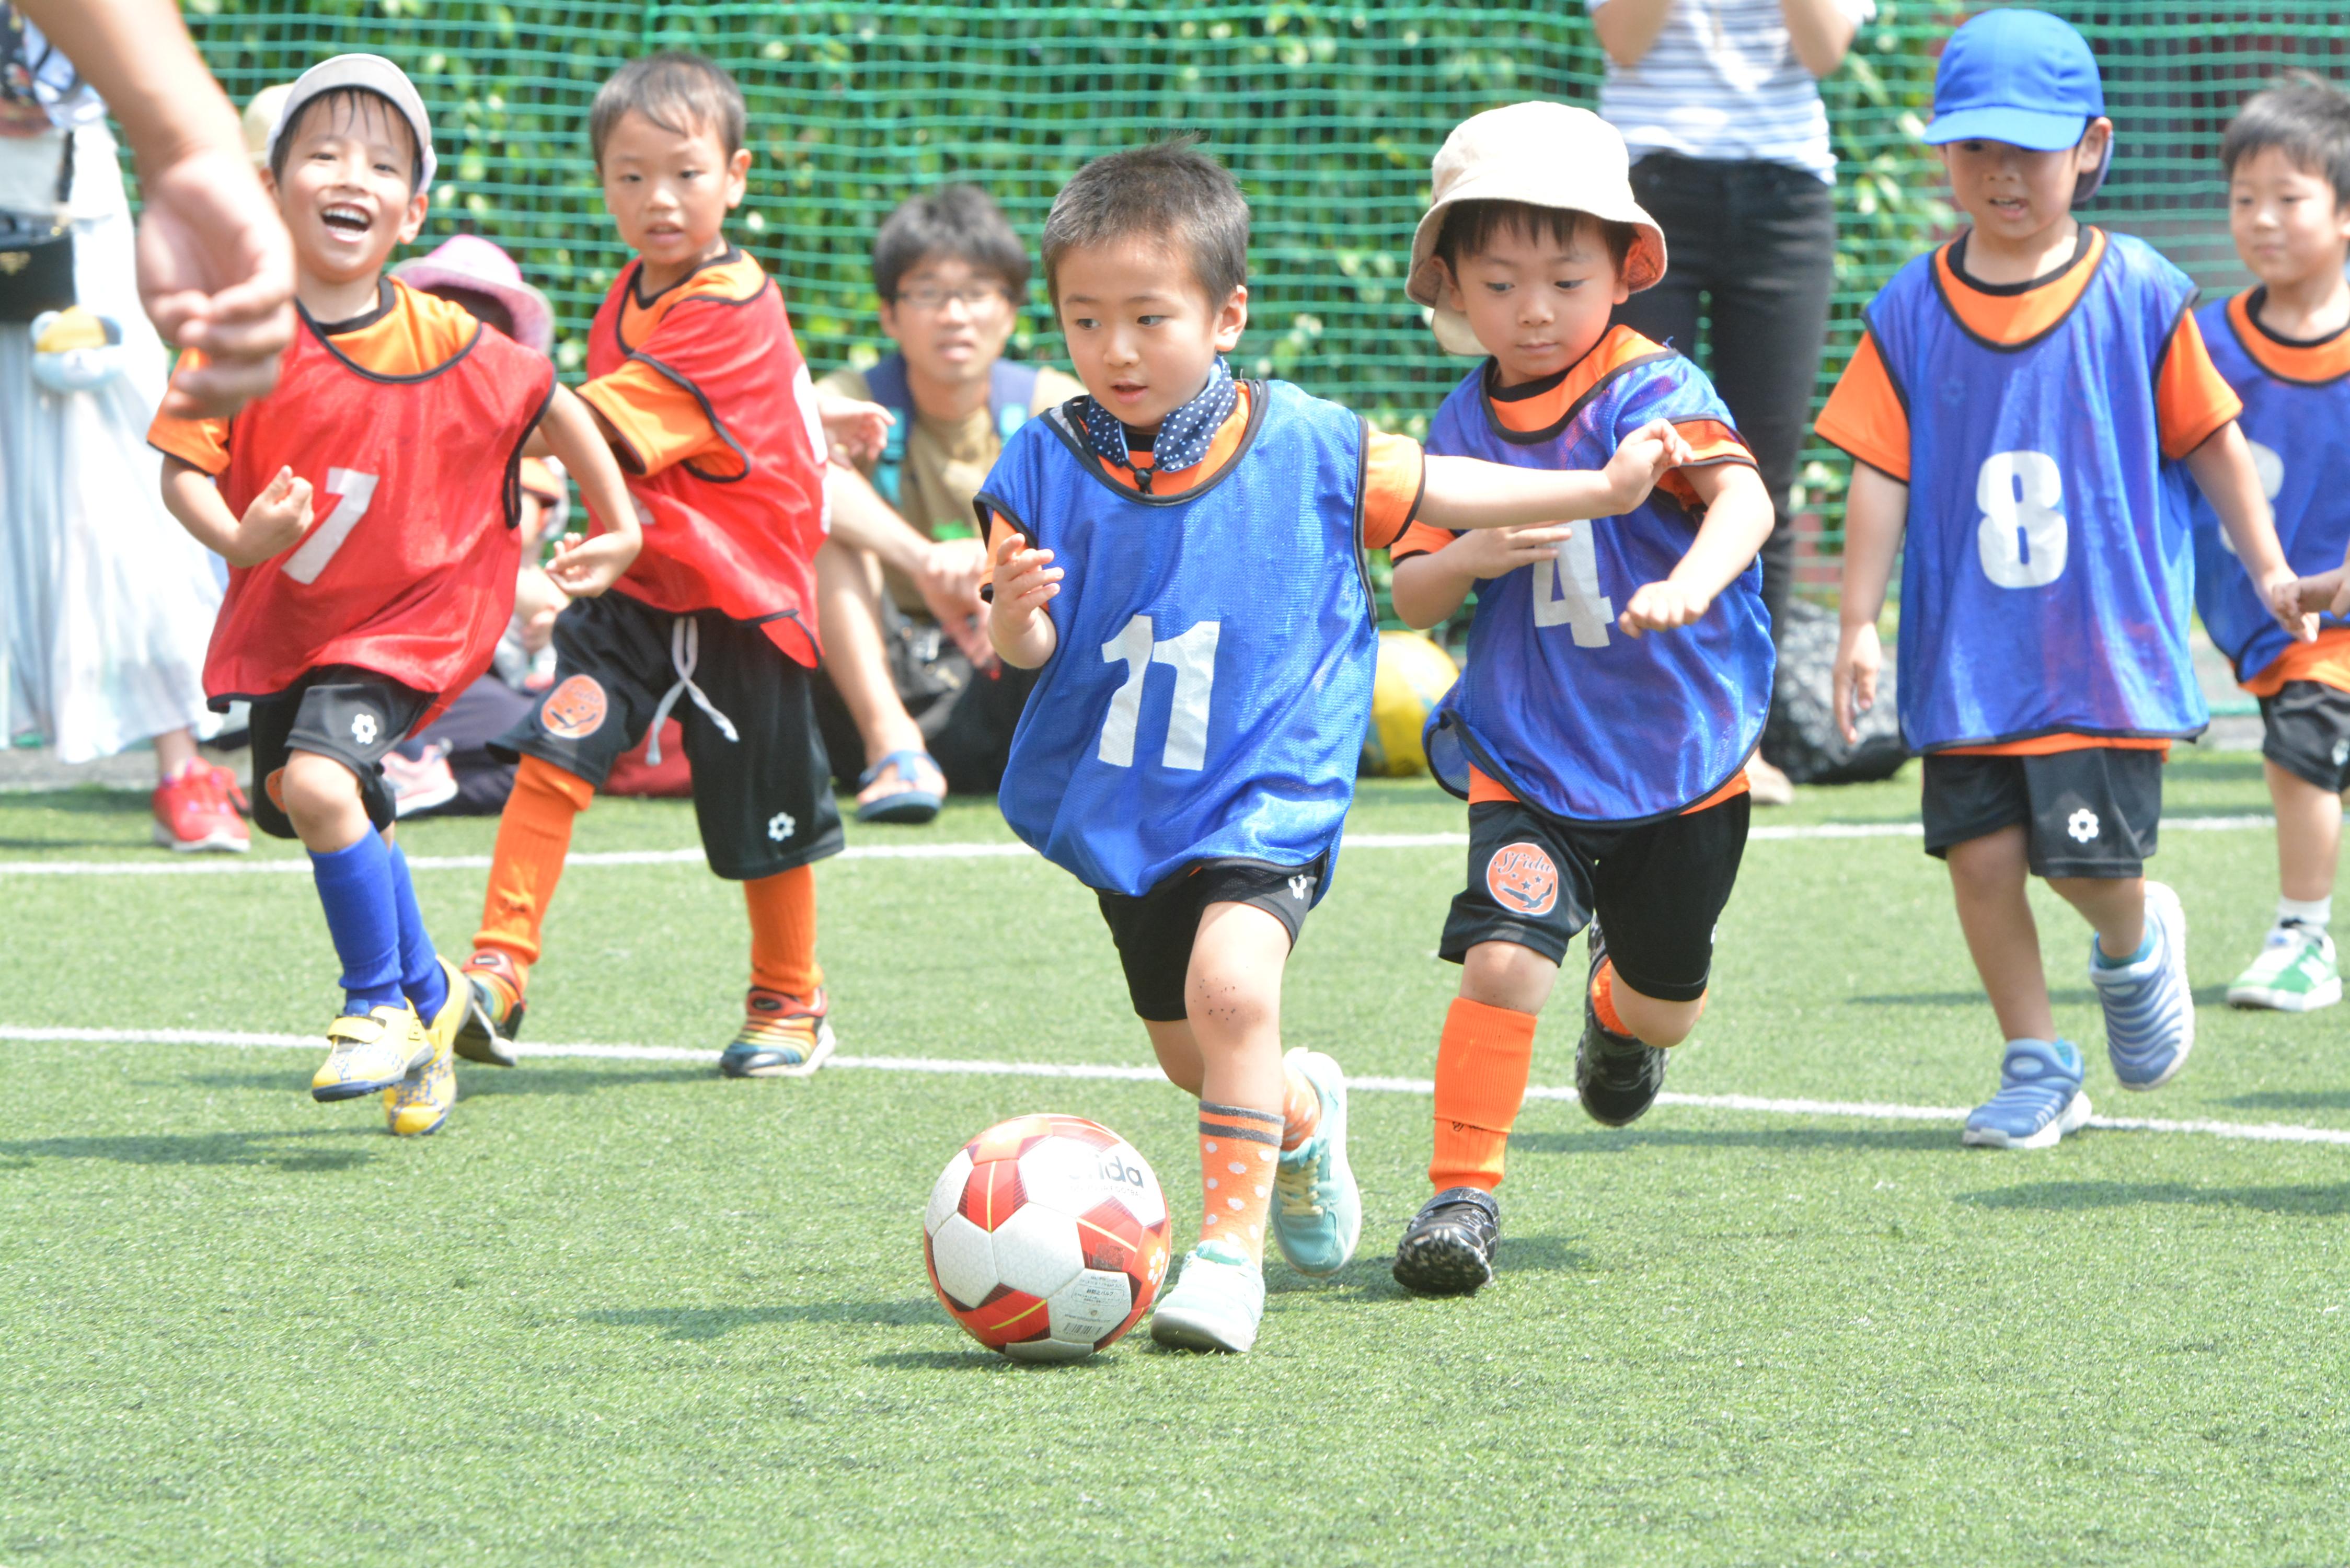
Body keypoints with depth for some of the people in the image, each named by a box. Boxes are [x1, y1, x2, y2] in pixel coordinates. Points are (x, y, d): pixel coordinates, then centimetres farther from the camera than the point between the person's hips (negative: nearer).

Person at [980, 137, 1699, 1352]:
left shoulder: (1302, 447, -7)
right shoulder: (1049, 463, -6)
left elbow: (1433, 492, 8)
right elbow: (1024, 650, -7)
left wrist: (1606, 490, 9)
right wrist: (1016, 613, -31)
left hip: (1269, 790, -3)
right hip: (1122, 799, 3)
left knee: (1231, 984, -28)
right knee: (1189, 1053, 15)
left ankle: (1230, 1250, -21)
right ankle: (1301, 1114, 49)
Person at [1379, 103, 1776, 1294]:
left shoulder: (1651, 392, -16)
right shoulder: (1465, 424, -1)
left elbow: (1742, 495, -34)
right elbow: (1410, 599, 2)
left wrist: (1688, 583, -54)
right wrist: (1472, 557, -20)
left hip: (1682, 756, -1)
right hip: (1527, 758, 1)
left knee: (1665, 1008, 17)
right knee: (1504, 960, -21)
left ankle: (1619, 1007, 54)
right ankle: (1462, 1191, -11)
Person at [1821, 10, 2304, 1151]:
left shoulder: (2140, 295, -2)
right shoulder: (1910, 312, 0)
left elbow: (2208, 436, 9)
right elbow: (1881, 474, 1)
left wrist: (2266, 566, 12)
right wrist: (1858, 622, -2)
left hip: (2107, 640, -2)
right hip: (1967, 651, 2)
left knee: (2089, 854, -9)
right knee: (1980, 852, -1)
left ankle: (2135, 947, 28)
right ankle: (2037, 1067, 16)